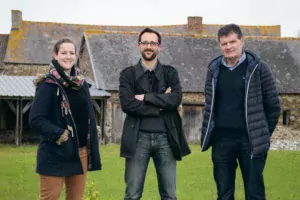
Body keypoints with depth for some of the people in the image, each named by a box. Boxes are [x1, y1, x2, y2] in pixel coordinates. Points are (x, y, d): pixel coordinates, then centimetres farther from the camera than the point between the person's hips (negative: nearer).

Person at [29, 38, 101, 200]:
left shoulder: (82, 83, 10)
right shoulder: (48, 84, -8)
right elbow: (35, 120, -12)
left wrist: (93, 153, 9)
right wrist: (59, 134, -23)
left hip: (81, 153, 6)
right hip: (55, 155, -6)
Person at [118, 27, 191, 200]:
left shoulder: (170, 72, 10)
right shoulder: (128, 74, 6)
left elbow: (176, 99, -7)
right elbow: (127, 104, -9)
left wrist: (145, 97, -10)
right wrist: (161, 105, -9)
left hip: (165, 138, 1)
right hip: (138, 138, -1)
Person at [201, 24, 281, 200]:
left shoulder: (258, 67, -2)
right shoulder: (214, 69, 7)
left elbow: (273, 105, 1)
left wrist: (264, 135, 2)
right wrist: (210, 134, 9)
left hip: (251, 141, -3)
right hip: (221, 141, 3)